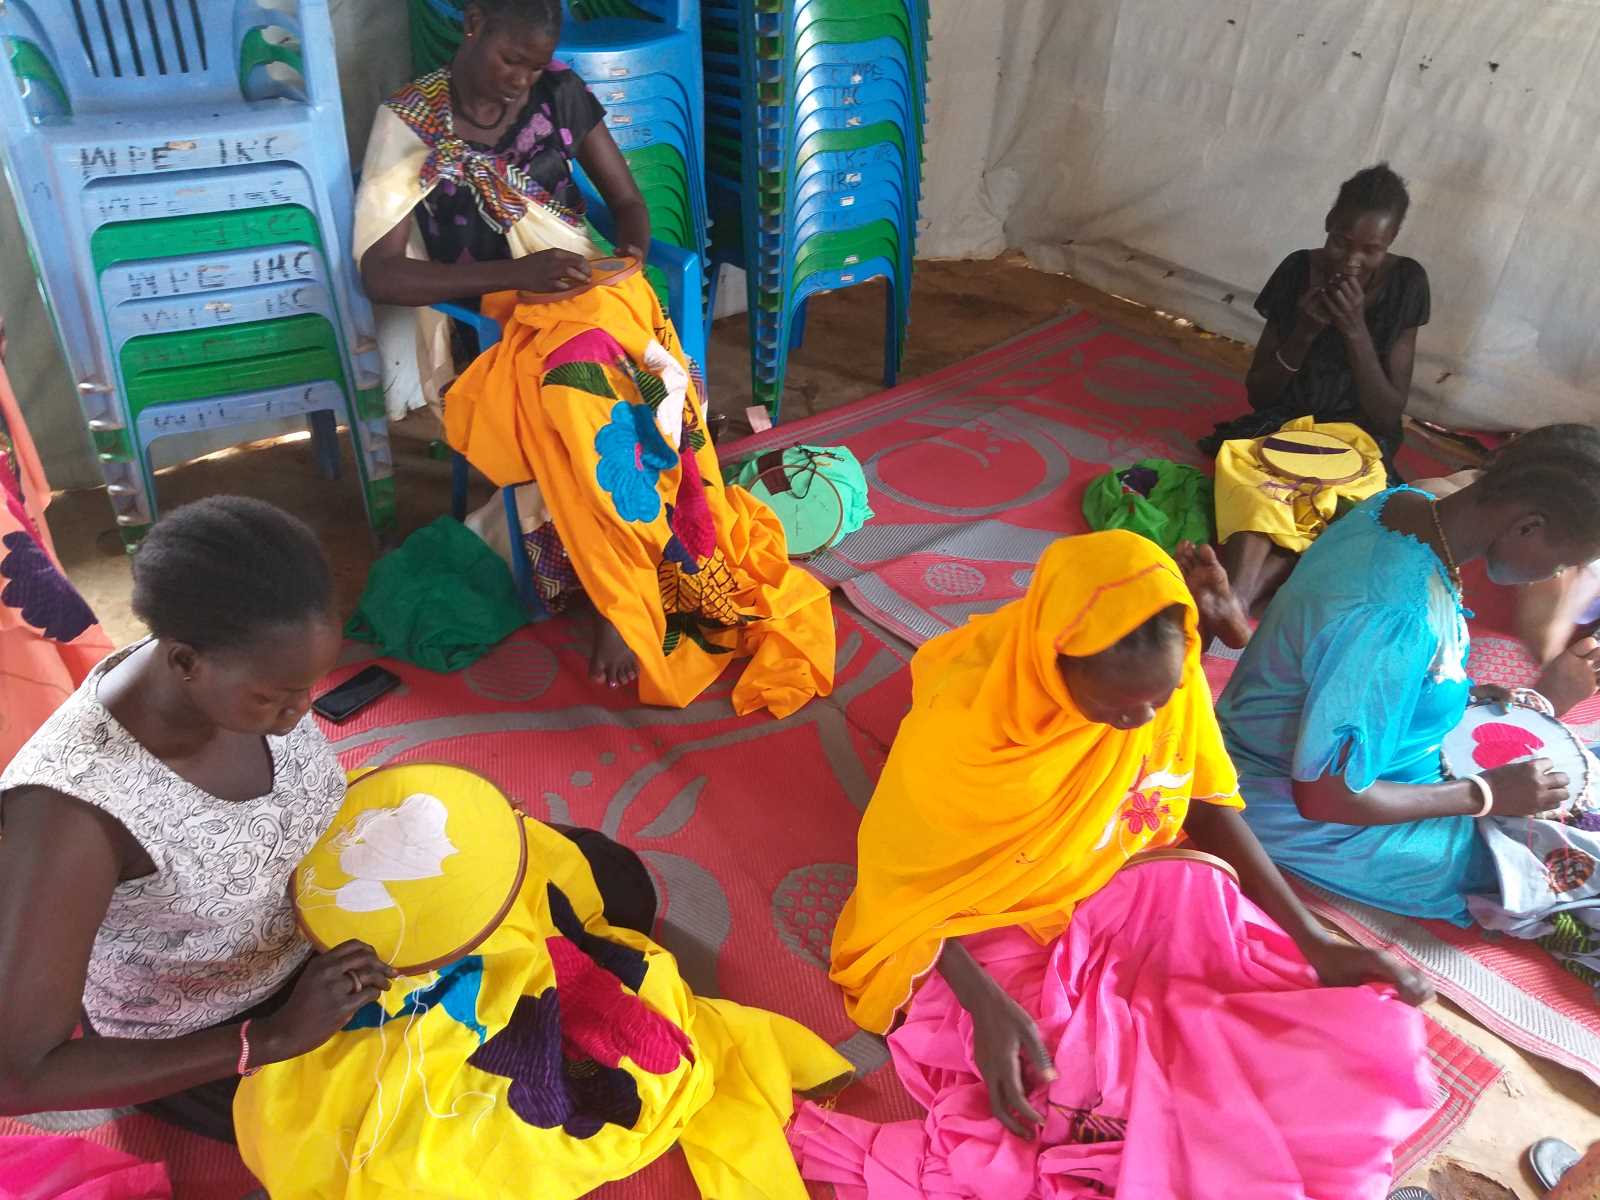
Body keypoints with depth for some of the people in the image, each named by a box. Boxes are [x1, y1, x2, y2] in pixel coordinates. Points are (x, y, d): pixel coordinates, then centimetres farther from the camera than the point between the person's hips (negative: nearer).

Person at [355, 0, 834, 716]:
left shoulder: (559, 93, 9)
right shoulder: (409, 123, -2)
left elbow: (628, 201, 17)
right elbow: (380, 274, -10)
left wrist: (631, 253, -7)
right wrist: (516, 273, -21)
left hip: (593, 292, 3)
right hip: (493, 326, -3)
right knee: (581, 376, -36)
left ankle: (626, 608, -26)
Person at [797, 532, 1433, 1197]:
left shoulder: (1169, 674, -17)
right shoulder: (958, 723, -30)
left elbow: (1206, 803, -2)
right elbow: (902, 876, -18)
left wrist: (1314, 942, -10)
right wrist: (985, 1004, -32)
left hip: (1132, 891, 5)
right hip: (994, 925, -4)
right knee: (1081, 1093, -27)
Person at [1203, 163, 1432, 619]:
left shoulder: (1405, 282, -4)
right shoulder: (1298, 269, -2)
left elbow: (1388, 415, -6)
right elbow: (1256, 394, 2)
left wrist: (1355, 329, -18)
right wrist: (1303, 332, -15)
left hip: (1355, 439, 0)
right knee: (1256, 494, -37)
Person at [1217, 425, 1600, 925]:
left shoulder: (1408, 505, -8)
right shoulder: (1399, 615, -35)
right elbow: (1325, 800, -28)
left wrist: (1464, 692, -1)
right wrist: (1487, 795, -18)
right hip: (1293, 811, -9)